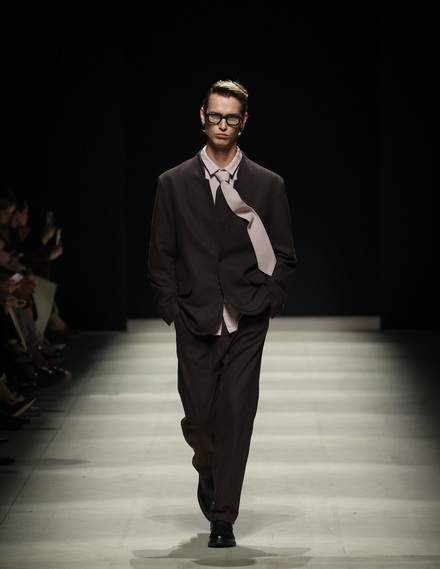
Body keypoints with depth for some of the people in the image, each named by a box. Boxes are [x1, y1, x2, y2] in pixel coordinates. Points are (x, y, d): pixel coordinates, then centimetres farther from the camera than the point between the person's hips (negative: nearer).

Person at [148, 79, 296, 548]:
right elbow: (160, 255, 8)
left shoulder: (268, 186, 7)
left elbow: (284, 256, 10)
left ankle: (224, 518, 3)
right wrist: (172, 307, -1)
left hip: (247, 321, 0)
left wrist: (267, 302, -2)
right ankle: (209, 473, 35)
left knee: (236, 418, -5)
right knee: (198, 418, 1)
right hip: (195, 322, 0)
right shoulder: (173, 184, 6)